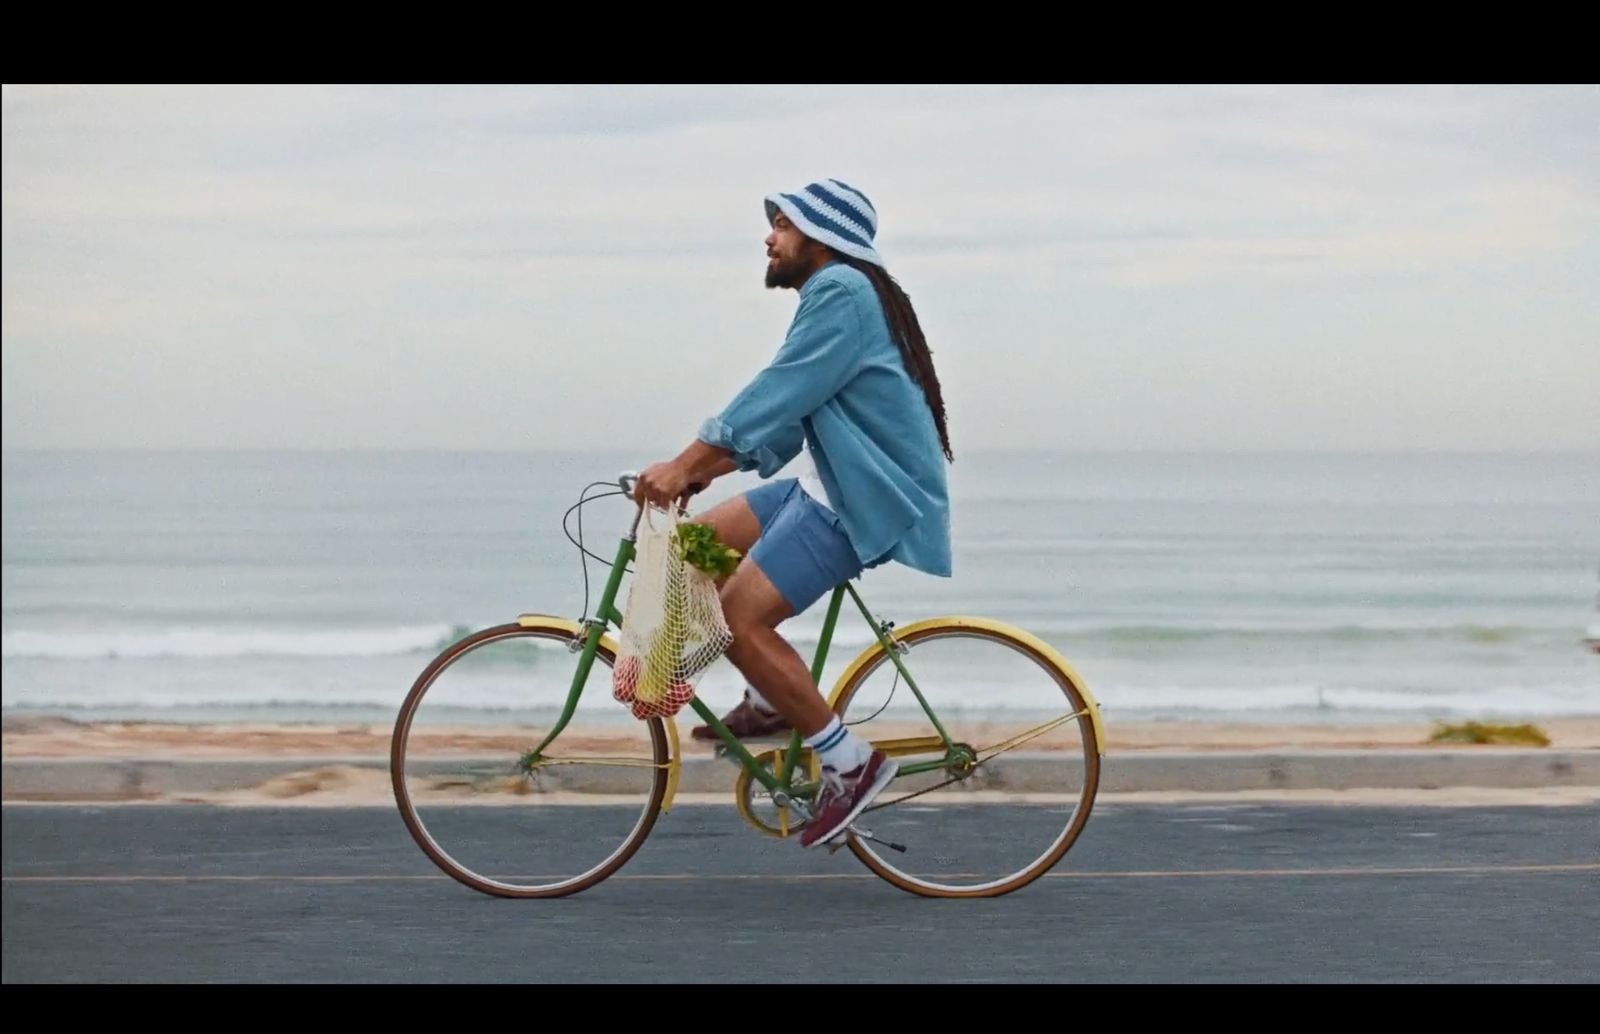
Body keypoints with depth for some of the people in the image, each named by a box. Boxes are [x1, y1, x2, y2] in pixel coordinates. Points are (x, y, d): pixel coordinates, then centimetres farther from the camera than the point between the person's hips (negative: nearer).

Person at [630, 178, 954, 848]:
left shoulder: (842, 292, -14)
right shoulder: (831, 296, 19)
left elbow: (778, 393, -23)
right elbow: (787, 416, 18)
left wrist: (684, 465, -26)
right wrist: (703, 468, 7)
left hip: (866, 499, -11)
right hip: (829, 486, 11)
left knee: (739, 617, -17)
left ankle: (850, 763, -8)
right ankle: (770, 702, 13)